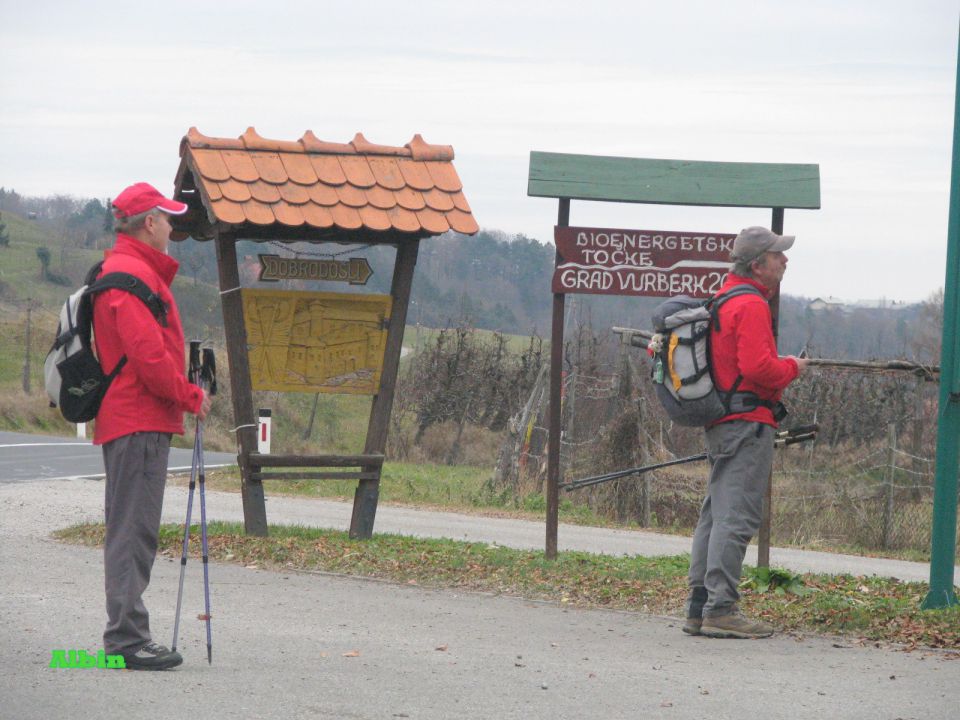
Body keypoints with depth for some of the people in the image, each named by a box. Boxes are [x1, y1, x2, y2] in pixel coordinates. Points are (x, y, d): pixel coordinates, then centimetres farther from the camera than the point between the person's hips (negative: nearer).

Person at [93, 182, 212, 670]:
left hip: (127, 423, 11)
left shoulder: (129, 271, 21)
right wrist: (189, 397, -10)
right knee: (133, 531, -11)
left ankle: (124, 635, 18)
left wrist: (186, 392, 14)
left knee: (131, 532, 14)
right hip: (140, 424, -11)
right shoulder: (134, 274, -14)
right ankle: (127, 637, -12)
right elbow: (148, 354, -21)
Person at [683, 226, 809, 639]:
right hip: (748, 422, -10)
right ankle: (720, 609, -15)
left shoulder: (722, 300, 19)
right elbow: (758, 368, -22)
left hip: (721, 423, 10)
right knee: (736, 516, -11)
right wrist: (792, 369, -4)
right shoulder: (750, 305, -13)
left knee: (716, 514, 11)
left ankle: (699, 607, 12)